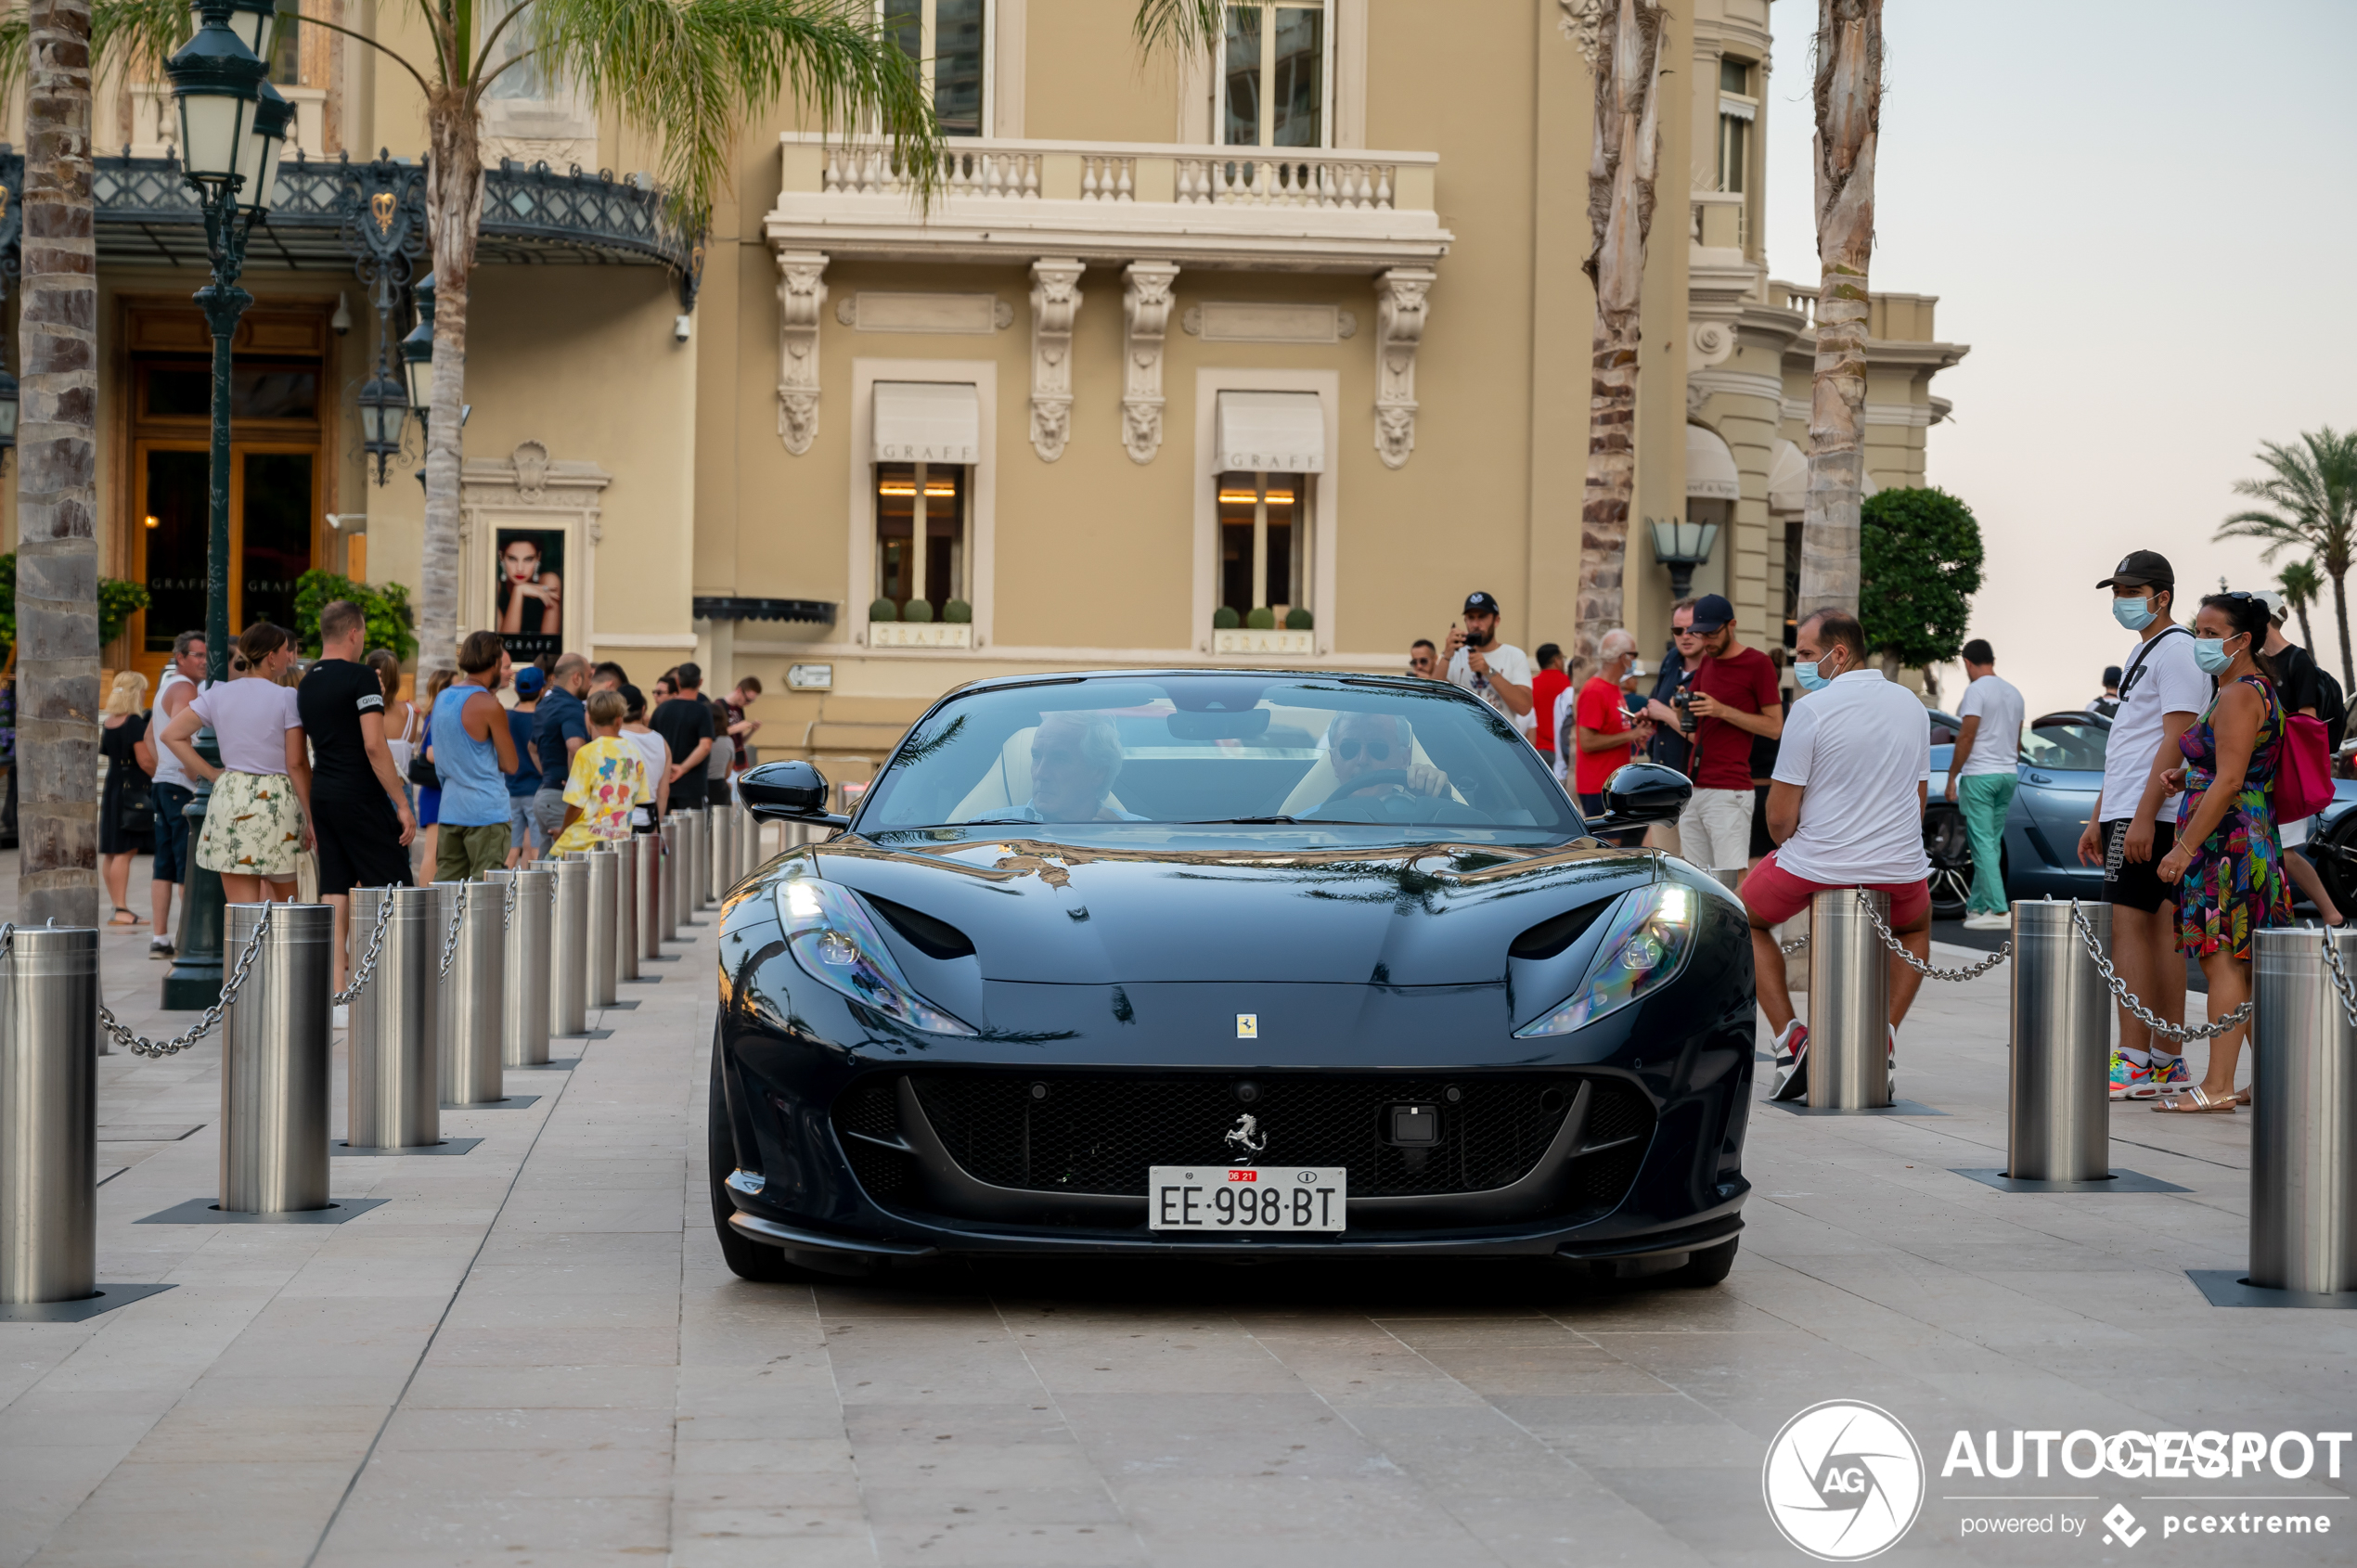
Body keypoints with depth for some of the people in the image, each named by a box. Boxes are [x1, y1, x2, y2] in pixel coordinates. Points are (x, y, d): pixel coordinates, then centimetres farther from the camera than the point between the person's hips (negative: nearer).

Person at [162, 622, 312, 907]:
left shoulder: (219, 694, 6)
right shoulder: (287, 698, -5)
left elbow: (171, 734, 7)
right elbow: (296, 763, -8)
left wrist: (211, 773, 10)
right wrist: (311, 818, -2)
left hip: (230, 798, 3)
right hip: (277, 799, -3)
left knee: (240, 908, 1)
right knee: (286, 902, 15)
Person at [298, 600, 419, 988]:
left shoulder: (306, 684, 12)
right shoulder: (361, 677, -11)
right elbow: (374, 745, -18)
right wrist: (402, 803, -15)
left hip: (322, 796, 7)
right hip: (360, 797, -7)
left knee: (335, 893, 6)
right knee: (391, 888, -1)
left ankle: (335, 987, 3)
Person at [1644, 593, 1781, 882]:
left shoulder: (1757, 663, -4)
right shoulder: (1705, 663, 18)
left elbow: (1775, 726, -8)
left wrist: (1723, 711, -15)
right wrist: (1681, 709, 0)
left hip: (1728, 791, -7)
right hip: (1693, 790, 7)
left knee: (1733, 880, -13)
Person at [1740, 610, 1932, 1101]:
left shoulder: (1811, 710, -14)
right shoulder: (1912, 705, 6)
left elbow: (1781, 816, -12)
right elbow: (1918, 799, 15)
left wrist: (1786, 851, 9)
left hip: (1817, 865, -4)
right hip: (1899, 867, 5)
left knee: (1744, 918, 25)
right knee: (1916, 928, 38)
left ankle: (1790, 1037, 9)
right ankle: (1886, 1036, 17)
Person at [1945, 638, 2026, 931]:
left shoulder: (1976, 690, -10)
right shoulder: (2013, 693, 14)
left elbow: (1966, 737, -14)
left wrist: (1952, 777, -8)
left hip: (1980, 775, -8)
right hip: (2008, 774, 8)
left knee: (1984, 843, -9)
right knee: (1991, 843, 11)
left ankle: (1999, 910, -17)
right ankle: (1977, 906, 15)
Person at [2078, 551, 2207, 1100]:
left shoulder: (2177, 651, -11)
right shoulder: (2142, 653, 21)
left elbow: (2175, 741, -19)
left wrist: (2142, 818, -23)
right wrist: (2098, 818, 24)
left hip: (2150, 815, -10)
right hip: (2129, 813, 10)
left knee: (2129, 926, -13)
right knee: (2160, 931, 9)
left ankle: (2134, 1063, -15)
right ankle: (2166, 1061, 11)